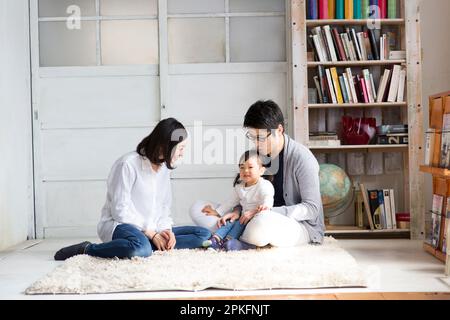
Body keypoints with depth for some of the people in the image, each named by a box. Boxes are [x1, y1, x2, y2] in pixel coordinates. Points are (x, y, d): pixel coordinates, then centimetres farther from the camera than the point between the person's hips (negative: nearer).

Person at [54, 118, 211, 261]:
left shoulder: (164, 168, 9)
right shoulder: (128, 164, -14)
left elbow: (164, 208, 11)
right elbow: (120, 210, -16)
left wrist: (167, 230, -10)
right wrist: (151, 234, -17)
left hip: (152, 231, 8)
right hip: (119, 225, -7)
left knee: (204, 234, -7)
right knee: (141, 248, -42)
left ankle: (147, 245, -19)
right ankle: (87, 249, -17)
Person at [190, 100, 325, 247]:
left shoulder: (302, 158, -15)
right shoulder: (257, 154, 6)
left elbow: (311, 208, -15)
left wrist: (268, 213, -24)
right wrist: (237, 210, -10)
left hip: (303, 226, -7)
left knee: (263, 223, -43)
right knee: (198, 208, -3)